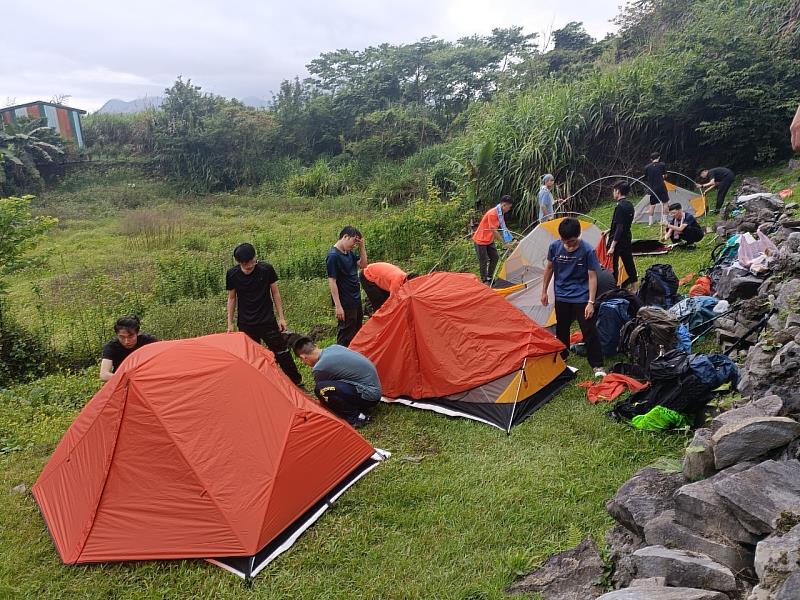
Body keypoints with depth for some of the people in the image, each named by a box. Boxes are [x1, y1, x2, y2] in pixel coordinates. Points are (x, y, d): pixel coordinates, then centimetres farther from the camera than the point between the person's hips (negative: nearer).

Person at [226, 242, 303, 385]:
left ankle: (296, 382, 17)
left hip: (268, 321, -1)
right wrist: (230, 323, 3)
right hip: (245, 324, 1)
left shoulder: (266, 269, -9)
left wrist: (281, 317, 0)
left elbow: (275, 294, 1)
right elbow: (231, 299, 5)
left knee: (282, 353, 3)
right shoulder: (232, 274, -6)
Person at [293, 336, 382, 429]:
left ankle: (355, 418, -7)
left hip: (368, 395, -9)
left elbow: (321, 388, 3)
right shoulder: (334, 347, 8)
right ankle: (361, 409, 15)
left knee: (321, 389, -18)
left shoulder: (319, 368, -15)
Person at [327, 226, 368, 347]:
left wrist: (362, 246, 2)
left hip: (356, 300, 9)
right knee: (345, 336, -2)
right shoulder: (333, 256, -16)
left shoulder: (349, 253, 9)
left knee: (356, 333, 19)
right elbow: (332, 281, -19)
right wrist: (338, 306, -21)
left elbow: (363, 265, 14)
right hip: (345, 303, -9)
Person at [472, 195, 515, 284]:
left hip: (489, 240, 9)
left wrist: (508, 240, -1)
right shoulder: (492, 213, -26)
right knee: (483, 261, -2)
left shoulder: (501, 213, 3)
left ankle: (489, 278, 21)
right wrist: (504, 243, -23)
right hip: (481, 240, -9)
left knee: (495, 257, 10)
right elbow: (494, 231, -27)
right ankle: (484, 281, 9)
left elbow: (502, 228, 7)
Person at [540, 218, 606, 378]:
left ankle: (597, 365, 8)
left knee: (590, 331, -3)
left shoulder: (587, 250, -18)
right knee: (561, 329, 16)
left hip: (581, 298, -3)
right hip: (561, 297, 3)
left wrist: (591, 302, -17)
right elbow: (549, 268, 6)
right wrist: (544, 292, 10)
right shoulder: (554, 246, -9)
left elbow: (592, 277, -14)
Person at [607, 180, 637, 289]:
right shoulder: (630, 205, 9)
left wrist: (612, 246, -21)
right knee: (629, 265, 16)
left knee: (614, 267, -2)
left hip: (618, 242, -9)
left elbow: (619, 228, -22)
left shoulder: (620, 207, -18)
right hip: (628, 241, 9)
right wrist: (610, 231, 26)